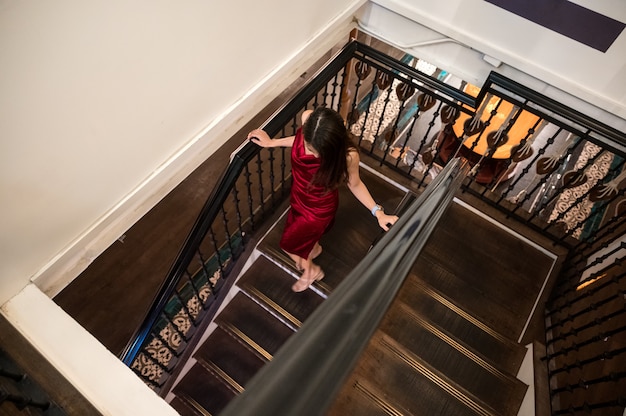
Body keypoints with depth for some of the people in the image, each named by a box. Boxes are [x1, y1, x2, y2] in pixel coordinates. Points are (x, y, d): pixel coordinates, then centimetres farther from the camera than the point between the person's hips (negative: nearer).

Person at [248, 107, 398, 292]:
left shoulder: (348, 155, -38)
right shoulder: (308, 118, -28)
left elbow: (354, 184, -16)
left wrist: (378, 212, -19)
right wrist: (272, 142, 2)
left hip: (319, 207, -5)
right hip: (299, 196, 5)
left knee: (288, 243, 18)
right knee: (305, 233, 34)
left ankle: (311, 270, 51)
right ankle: (313, 249, 72)